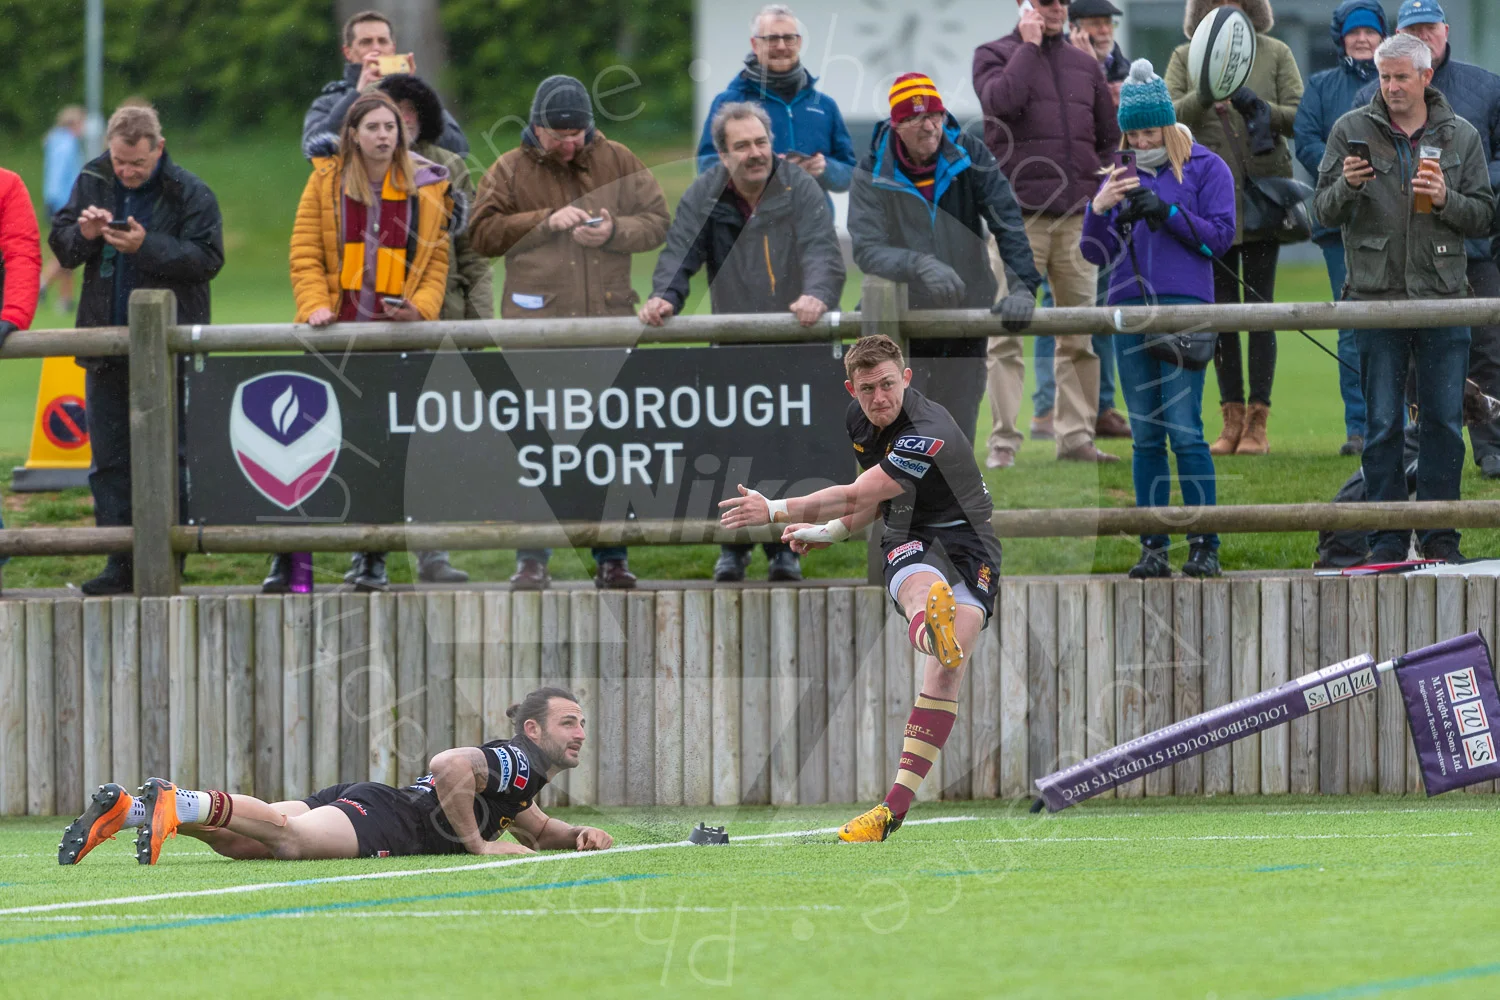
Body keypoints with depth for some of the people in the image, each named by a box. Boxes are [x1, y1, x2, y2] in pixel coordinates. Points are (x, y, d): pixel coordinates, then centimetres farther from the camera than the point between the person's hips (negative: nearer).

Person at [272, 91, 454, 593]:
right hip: (336, 329, 0)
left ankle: (371, 558, 7)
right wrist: (314, 304, -10)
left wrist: (421, 307, -8)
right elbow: (304, 253, 5)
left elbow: (436, 261, 9)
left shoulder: (425, 188, 7)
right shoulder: (327, 181, 6)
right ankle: (289, 555, 2)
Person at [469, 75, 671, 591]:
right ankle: (532, 557, 2)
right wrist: (547, 220, -12)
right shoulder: (510, 171, 7)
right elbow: (483, 233, -3)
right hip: (537, 319, -1)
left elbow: (658, 221, 9)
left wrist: (614, 232, -10)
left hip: (609, 317, 1)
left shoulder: (618, 162, 10)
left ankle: (612, 557, 7)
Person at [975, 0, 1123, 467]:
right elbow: (1002, 100, -16)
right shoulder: (995, 55, 5)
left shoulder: (1085, 64, 18)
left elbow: (1108, 135, 23)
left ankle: (1076, 436, 8)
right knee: (1006, 332, -7)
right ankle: (1002, 442, -6)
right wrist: (1029, 45, -8)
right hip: (1018, 214, -4)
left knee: (1080, 334, 4)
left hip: (1077, 216, 4)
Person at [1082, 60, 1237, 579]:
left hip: (1184, 303, -4)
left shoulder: (1204, 167, 6)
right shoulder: (1119, 175, 16)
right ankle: (1153, 548, 5)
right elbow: (1095, 253, 12)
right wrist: (1100, 208, -7)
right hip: (1129, 307, 4)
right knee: (1145, 435, 4)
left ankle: (1205, 546, -8)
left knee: (1184, 429, -11)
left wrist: (1165, 210, -13)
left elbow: (1220, 235, -3)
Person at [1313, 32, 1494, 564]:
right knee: (1382, 425, 0)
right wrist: (1347, 186, -17)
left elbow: (1484, 217, 7)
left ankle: (1440, 538, 9)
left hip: (1443, 298, 1)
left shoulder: (1461, 137, 8)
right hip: (1376, 295, -1)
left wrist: (1445, 200, -12)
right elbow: (1325, 211, 4)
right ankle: (1387, 540, 6)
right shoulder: (1351, 131, 5)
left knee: (1443, 421, 2)